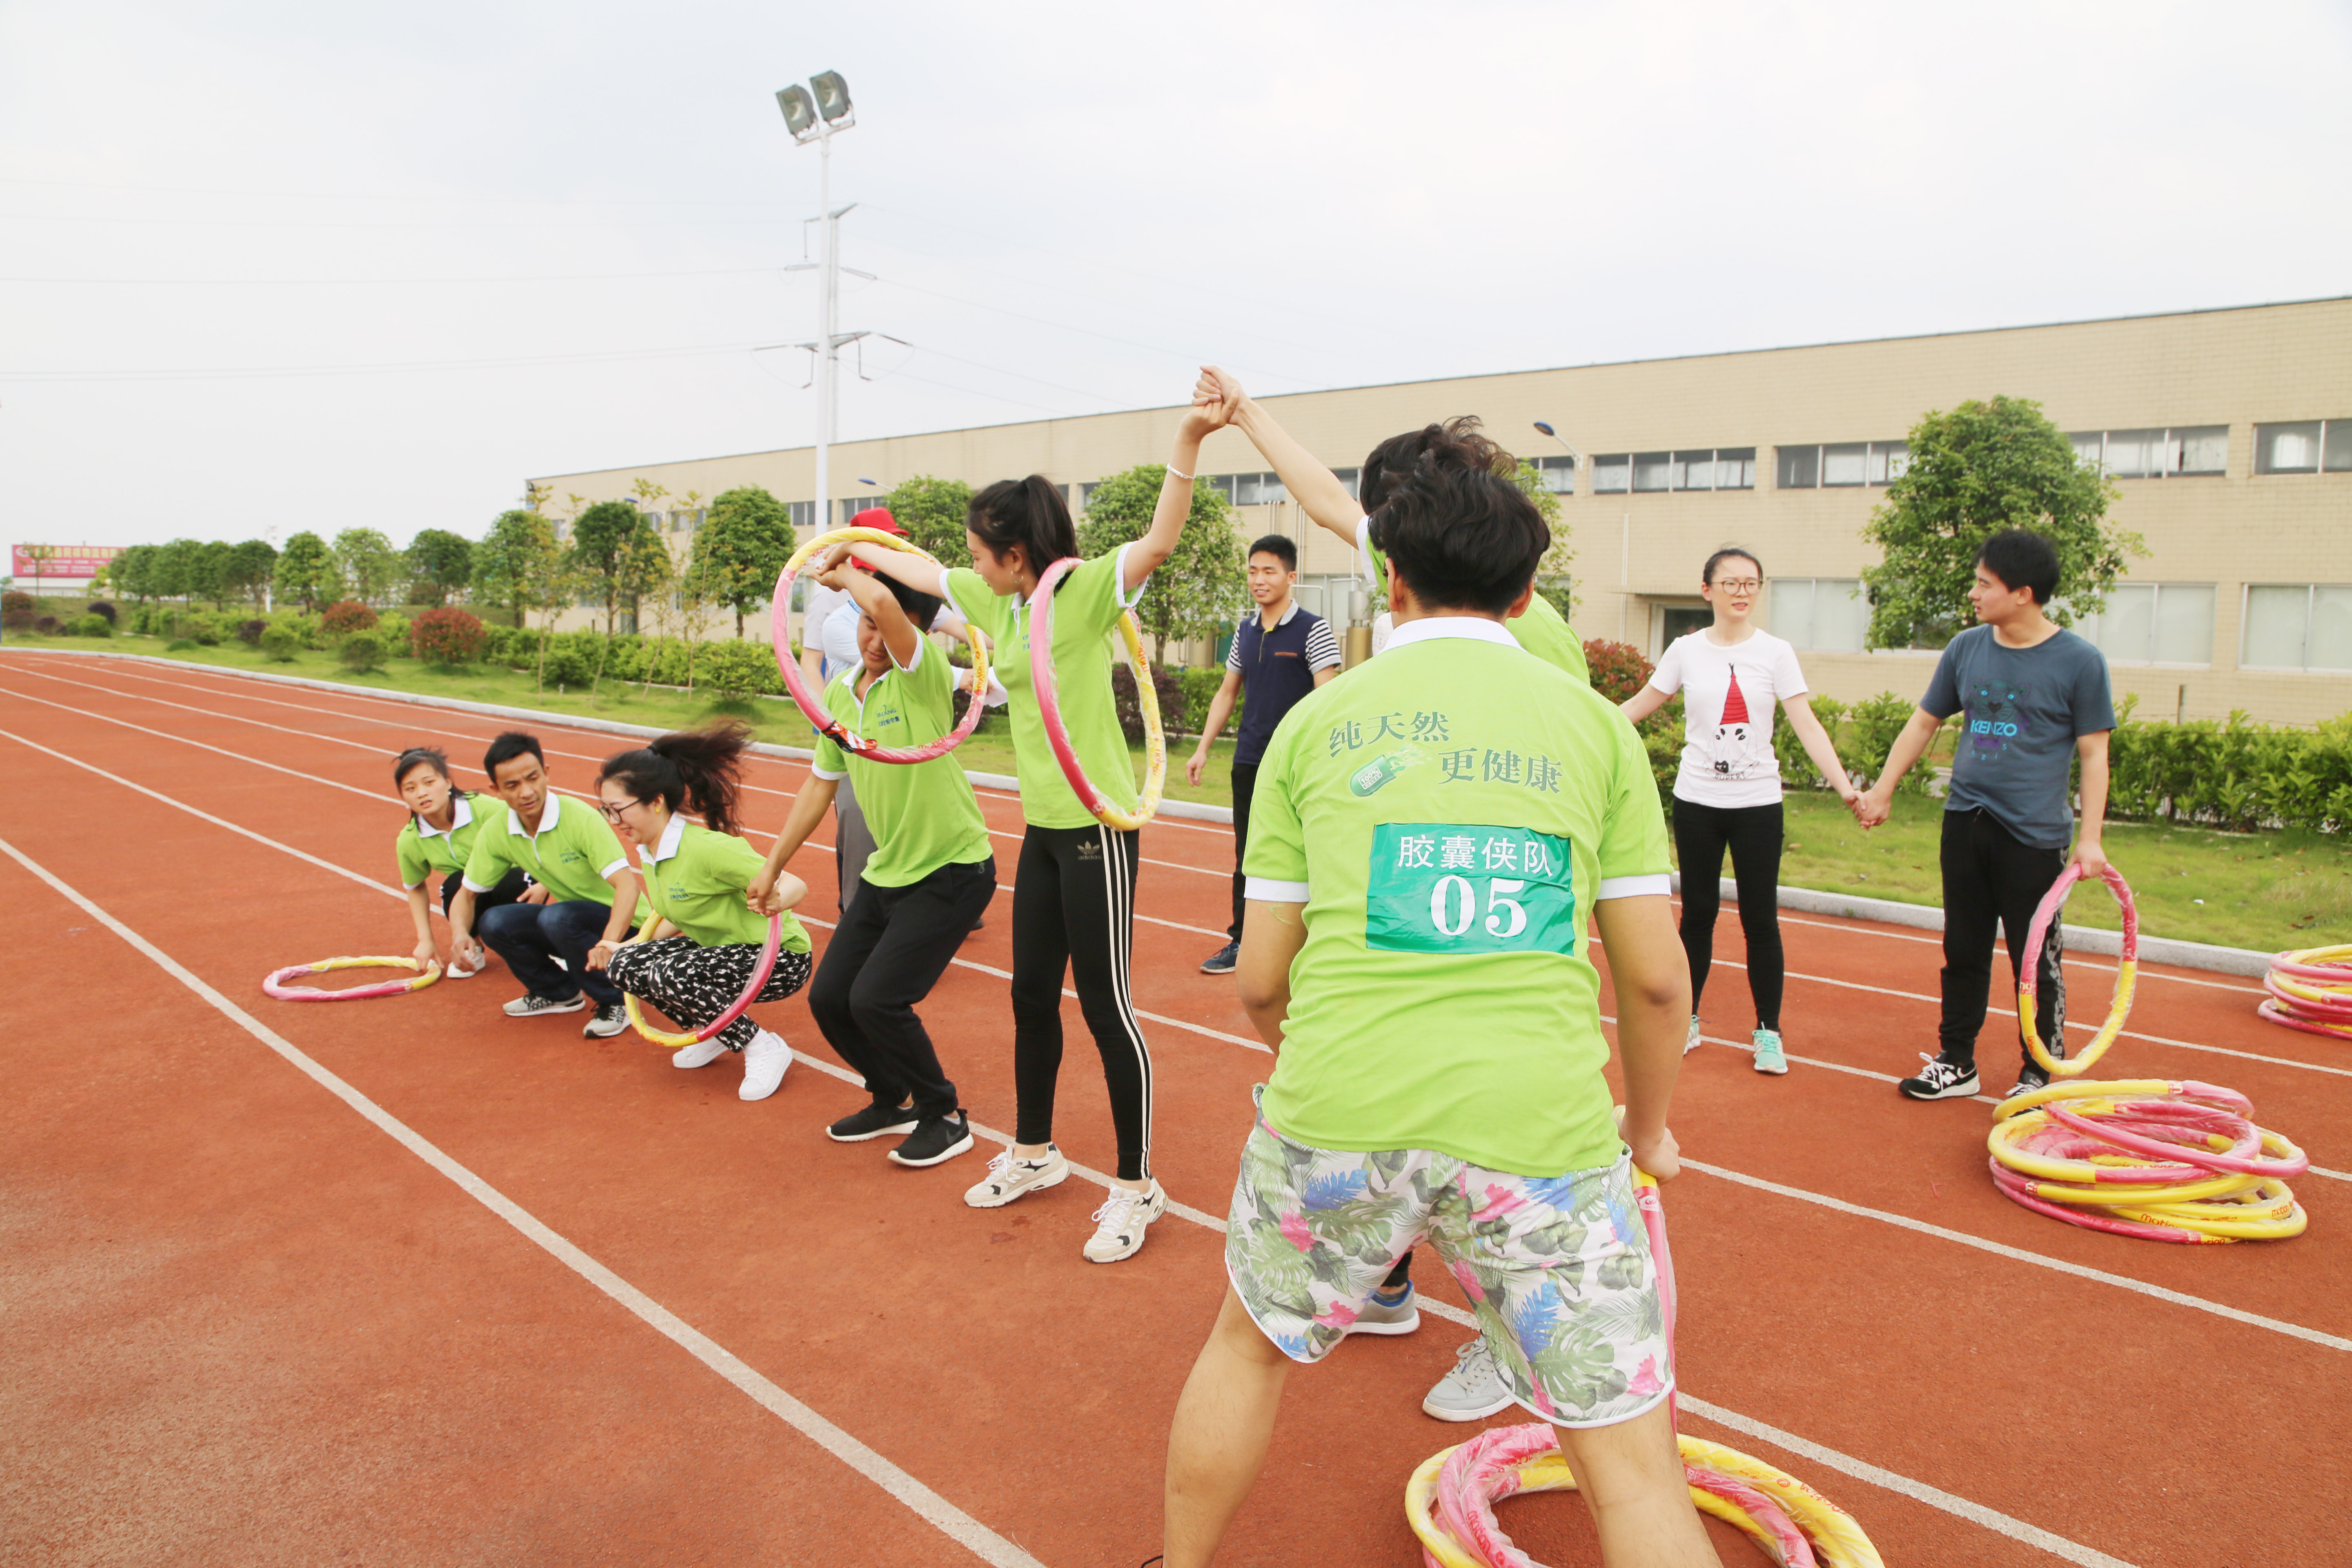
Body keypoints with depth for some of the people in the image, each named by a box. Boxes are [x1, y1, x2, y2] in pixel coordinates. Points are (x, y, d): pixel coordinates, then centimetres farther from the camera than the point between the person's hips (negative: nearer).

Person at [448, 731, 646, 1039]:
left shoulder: (581, 818, -24)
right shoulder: (496, 833, -6)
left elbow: (627, 885, -33)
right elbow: (467, 894, 5)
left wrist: (608, 945, -48)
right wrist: (460, 932, -18)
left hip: (621, 923, -6)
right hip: (571, 920, 6)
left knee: (557, 917, -32)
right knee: (493, 924, -14)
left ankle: (615, 1003, -11)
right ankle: (560, 993, 11)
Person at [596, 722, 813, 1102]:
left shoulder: (707, 848, -26)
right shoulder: (649, 852, 1)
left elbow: (796, 886, -26)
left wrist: (772, 902, -48)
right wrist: (622, 948, 12)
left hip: (779, 959, -9)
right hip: (721, 951, 9)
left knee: (670, 976, -29)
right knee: (623, 966, -4)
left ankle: (763, 1048, -10)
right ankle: (719, 1034, 14)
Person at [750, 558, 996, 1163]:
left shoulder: (924, 674, -18)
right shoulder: (839, 694, 4)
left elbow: (884, 603, -39)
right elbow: (821, 783, 16)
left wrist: (844, 573, -16)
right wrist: (773, 867, 20)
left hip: (952, 871, -8)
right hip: (886, 873, 8)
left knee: (876, 1000, -14)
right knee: (829, 999, 7)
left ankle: (945, 1117, 10)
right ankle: (892, 1101, 32)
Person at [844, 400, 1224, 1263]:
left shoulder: (1086, 587, -13)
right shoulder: (996, 600, 10)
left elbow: (1160, 541, -29)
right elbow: (922, 573, 27)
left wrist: (1188, 439, -41)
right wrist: (859, 550, 38)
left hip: (1096, 823, -8)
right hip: (1041, 826, 8)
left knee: (1103, 1003, -2)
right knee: (1031, 995, 17)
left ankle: (1136, 1186, 14)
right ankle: (1033, 1152, 36)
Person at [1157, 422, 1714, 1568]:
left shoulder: (1315, 722, 6)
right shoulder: (1593, 721, 6)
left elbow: (1260, 979, 8)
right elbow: (1656, 977, 5)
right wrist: (1649, 1130, 22)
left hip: (1336, 1114, 1)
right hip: (1544, 1130, 0)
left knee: (1249, 1346, 27)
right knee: (1632, 1459, 15)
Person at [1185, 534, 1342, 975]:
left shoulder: (1313, 630, -7)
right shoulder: (1245, 630, 11)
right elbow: (1227, 693, 19)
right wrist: (1203, 748, 14)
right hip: (1249, 762, 6)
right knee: (1247, 855, 11)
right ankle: (1241, 942, 20)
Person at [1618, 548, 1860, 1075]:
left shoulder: (1776, 652, -1)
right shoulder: (1686, 650, 2)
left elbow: (1807, 725, -6)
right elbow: (1637, 707, 10)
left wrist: (1845, 787, -16)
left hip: (1758, 802, -1)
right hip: (1697, 801, 1)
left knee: (1761, 919, 1)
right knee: (1697, 914, 7)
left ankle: (1768, 1032, 14)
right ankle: (1687, 1021, 21)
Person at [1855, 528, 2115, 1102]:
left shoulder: (2079, 661, -7)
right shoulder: (1966, 648, 5)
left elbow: (2093, 753, -4)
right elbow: (1924, 722, 14)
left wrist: (2090, 837, -10)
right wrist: (1882, 791, 14)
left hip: (2034, 835, -4)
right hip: (1965, 822, 4)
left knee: (2036, 962, 4)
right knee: (1963, 951, 12)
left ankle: (2039, 1074, 20)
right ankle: (1956, 1063, 24)